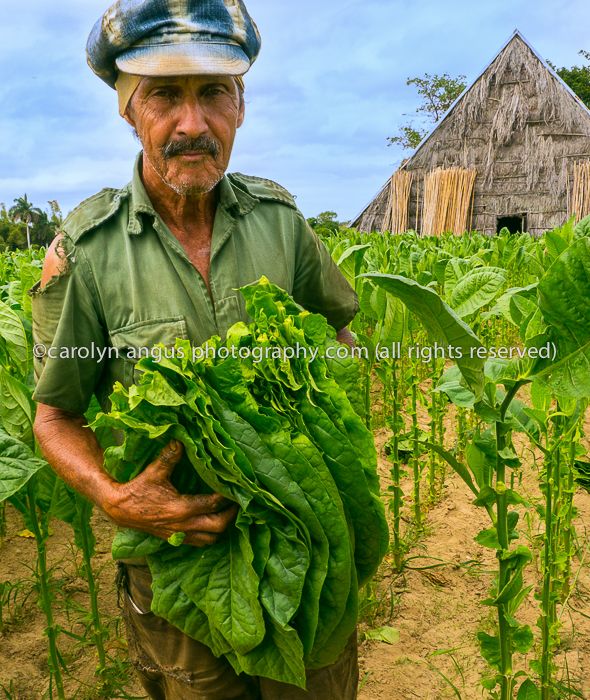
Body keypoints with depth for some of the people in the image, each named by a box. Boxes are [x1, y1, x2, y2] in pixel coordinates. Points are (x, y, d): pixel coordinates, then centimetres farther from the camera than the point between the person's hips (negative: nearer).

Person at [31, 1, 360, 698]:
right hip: (177, 563, -2)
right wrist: (112, 497, -22)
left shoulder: (278, 217, -5)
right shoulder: (85, 251, -14)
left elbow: (336, 333, 10)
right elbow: (56, 415, -4)